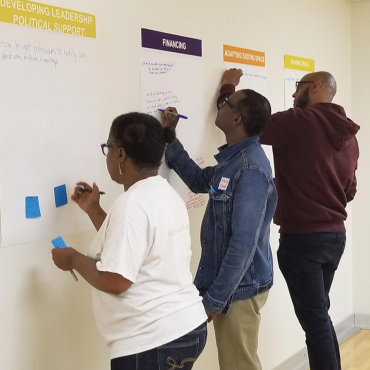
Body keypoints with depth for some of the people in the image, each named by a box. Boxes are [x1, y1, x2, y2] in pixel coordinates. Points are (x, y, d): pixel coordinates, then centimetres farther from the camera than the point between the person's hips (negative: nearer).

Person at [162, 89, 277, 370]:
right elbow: (199, 180, 23)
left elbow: (244, 244, -27)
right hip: (232, 283, 9)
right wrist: (170, 137, 15)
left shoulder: (250, 169, -24)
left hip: (239, 288, -9)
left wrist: (215, 299, -22)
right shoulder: (235, 159, 6)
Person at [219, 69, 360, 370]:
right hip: (335, 235, 8)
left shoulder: (299, 121, -13)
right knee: (319, 316, 20)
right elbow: (349, 191, 15)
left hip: (303, 238, -8)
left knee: (315, 320, 0)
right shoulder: (348, 134, 8)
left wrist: (228, 89, 6)